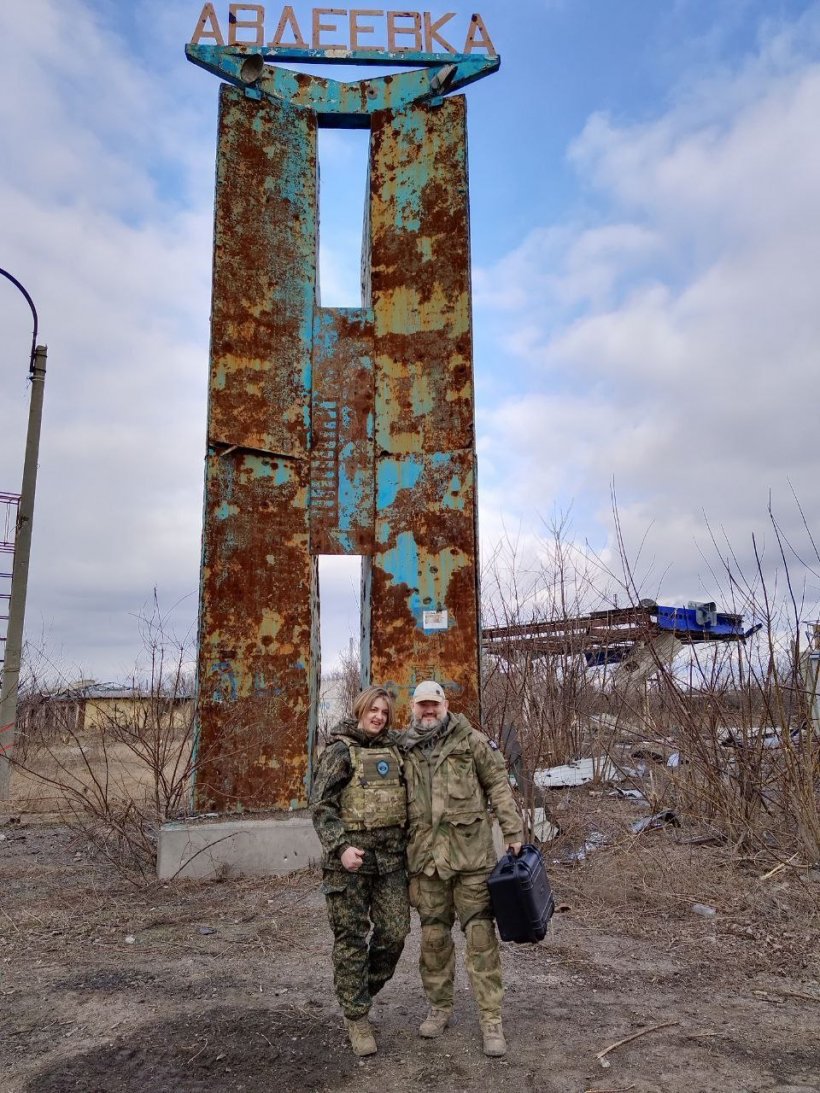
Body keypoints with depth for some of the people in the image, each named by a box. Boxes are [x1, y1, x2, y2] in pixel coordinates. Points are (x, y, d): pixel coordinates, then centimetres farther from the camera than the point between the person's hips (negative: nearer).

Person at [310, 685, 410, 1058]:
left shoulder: (393, 751, 13)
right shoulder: (340, 750, -4)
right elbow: (321, 805, -9)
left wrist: (408, 844, 15)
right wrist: (340, 847, -19)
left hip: (390, 858, 5)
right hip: (350, 858, -5)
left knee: (394, 932, 4)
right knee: (351, 938, 3)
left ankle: (362, 993, 28)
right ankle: (356, 1017, 18)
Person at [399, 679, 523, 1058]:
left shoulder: (470, 740, -1)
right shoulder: (404, 751, 8)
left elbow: (498, 784, 0)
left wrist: (513, 830, -6)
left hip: (471, 852, -3)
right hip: (426, 856, 3)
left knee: (481, 934, 0)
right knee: (433, 935, 12)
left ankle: (491, 1020, 11)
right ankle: (440, 1008, 30)